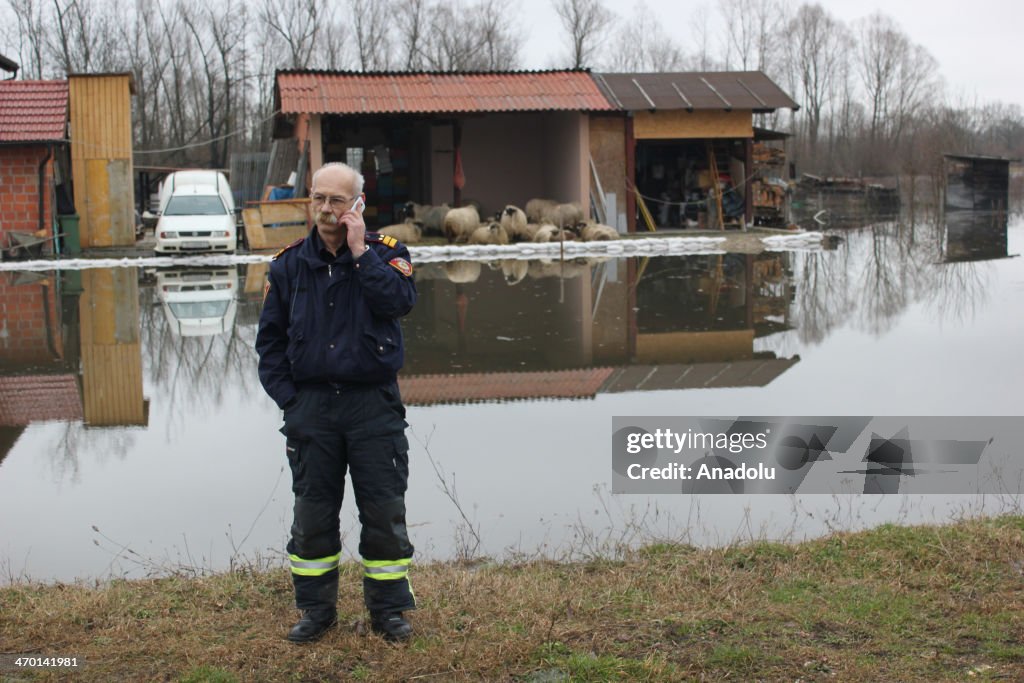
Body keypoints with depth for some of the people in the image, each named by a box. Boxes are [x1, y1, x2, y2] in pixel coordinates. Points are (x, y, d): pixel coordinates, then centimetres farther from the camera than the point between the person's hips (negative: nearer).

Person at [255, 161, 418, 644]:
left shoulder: (386, 252, 1)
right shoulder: (289, 264, 6)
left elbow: (399, 301, -19)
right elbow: (270, 338, 10)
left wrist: (360, 251, -16)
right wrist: (287, 398, 1)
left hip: (373, 403, -2)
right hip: (311, 405, 2)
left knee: (384, 511, 3)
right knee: (312, 513, 8)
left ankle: (388, 608, 17)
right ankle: (316, 609, 22)